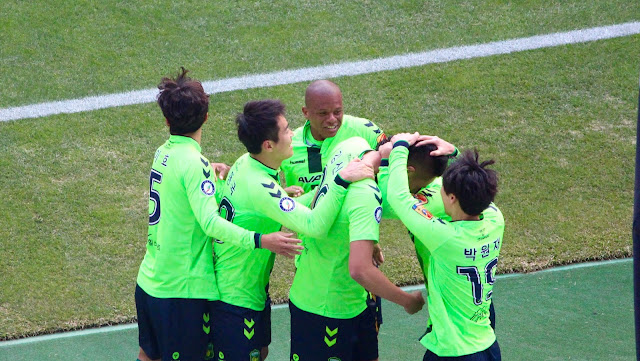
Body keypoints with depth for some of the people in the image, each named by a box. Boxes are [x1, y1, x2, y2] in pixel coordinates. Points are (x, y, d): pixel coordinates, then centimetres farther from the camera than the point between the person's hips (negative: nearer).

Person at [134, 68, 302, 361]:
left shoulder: (163, 153, 5)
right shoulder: (194, 163, -20)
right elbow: (210, 222, -32)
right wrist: (260, 240, -39)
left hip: (148, 281, 8)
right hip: (181, 290, -8)